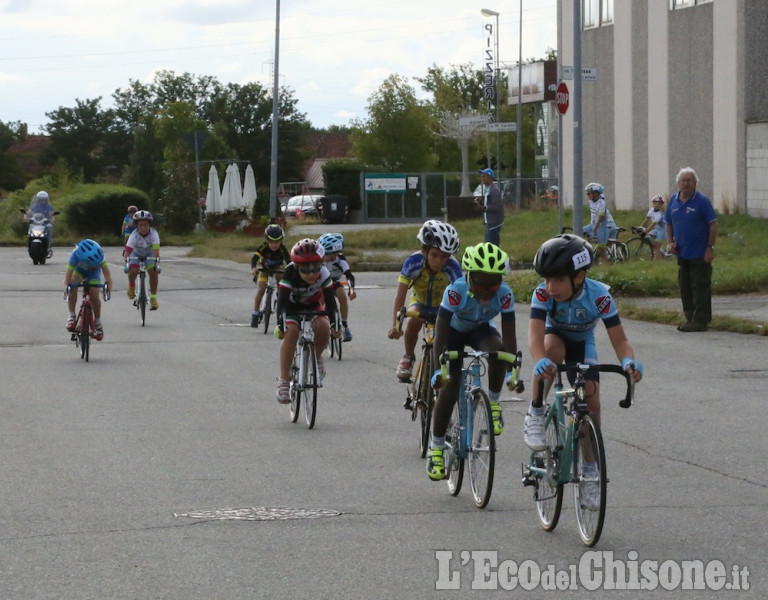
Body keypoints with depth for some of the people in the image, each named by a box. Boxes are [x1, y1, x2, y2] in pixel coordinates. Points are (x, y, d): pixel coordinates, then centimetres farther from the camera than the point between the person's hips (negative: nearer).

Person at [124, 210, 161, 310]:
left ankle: (153, 298, -8)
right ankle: (131, 286, 8)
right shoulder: (134, 235, -32)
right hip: (136, 254, 0)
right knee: (133, 271, -25)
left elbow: (156, 250, -41)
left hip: (149, 254, 0)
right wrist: (126, 262, -57)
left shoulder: (153, 234, -32)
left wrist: (156, 262, -57)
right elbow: (127, 251, -39)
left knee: (153, 272, -20)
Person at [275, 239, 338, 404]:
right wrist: (281, 326, -45)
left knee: (323, 326, -28)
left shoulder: (323, 274, -29)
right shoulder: (290, 274, -34)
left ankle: (316, 357, 3)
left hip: (313, 305, 2)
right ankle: (284, 380, -23)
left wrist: (335, 325, -32)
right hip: (292, 306, -2)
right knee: (291, 332, -28)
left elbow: (330, 301, -26)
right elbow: (282, 302, -36)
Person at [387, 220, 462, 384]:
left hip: (442, 305, 0)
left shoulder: (453, 267, -33)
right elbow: (400, 296, -31)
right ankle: (408, 357, -5)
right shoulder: (414, 262, -32)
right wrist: (395, 325, -40)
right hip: (419, 302, 0)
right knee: (413, 322, -31)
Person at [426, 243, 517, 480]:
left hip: (480, 329, 2)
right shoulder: (456, 291, -37)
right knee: (449, 388, -10)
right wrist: (439, 369, -47)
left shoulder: (504, 295, -31)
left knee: (498, 350, -33)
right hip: (454, 330, -2)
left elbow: (509, 335, -30)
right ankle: (436, 447, 6)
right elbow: (440, 334, -37)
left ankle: (493, 402, -10)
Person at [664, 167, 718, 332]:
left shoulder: (702, 201, -8)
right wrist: (671, 242, 5)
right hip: (682, 254, 6)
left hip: (700, 255, -6)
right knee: (685, 288, 10)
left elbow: (713, 224, -8)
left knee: (700, 288, -5)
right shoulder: (673, 200, 8)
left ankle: (700, 320, -3)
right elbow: (668, 223, 19)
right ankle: (690, 318, 18)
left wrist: (710, 248, -13)